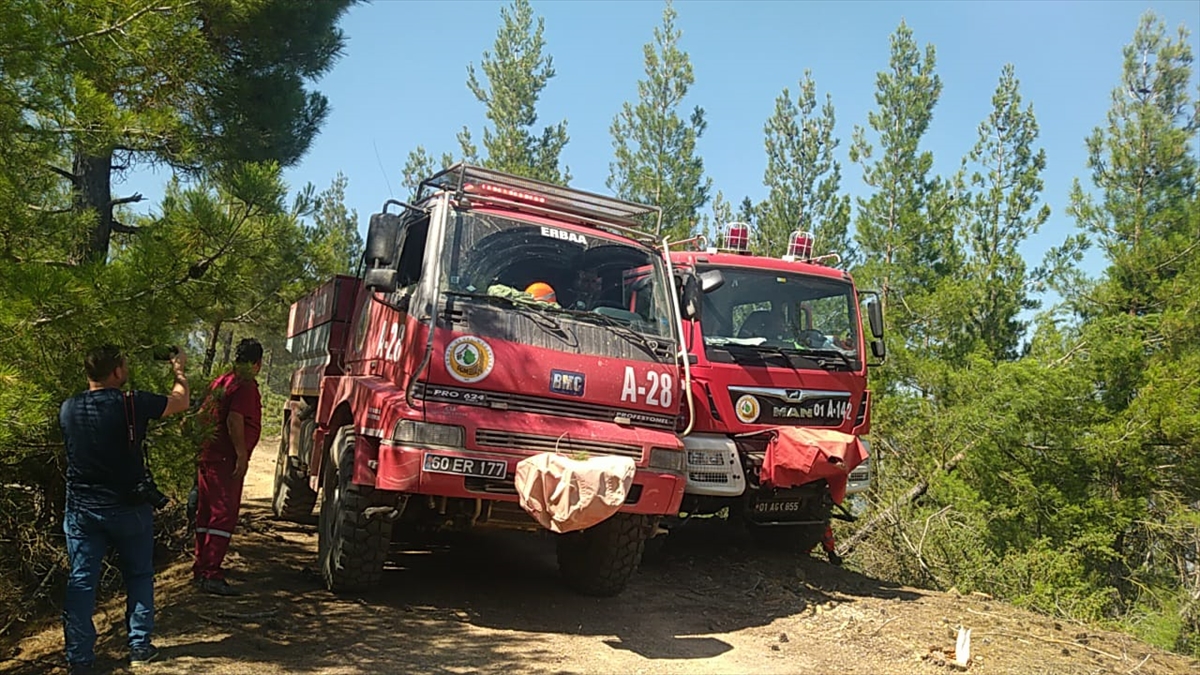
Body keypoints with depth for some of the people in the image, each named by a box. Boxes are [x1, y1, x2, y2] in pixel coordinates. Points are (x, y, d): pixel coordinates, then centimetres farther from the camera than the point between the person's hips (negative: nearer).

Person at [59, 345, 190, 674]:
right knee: (139, 576, 14)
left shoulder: (68, 409, -4)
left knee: (81, 581, 8)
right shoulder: (133, 404, -16)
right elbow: (180, 401, 0)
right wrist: (180, 370, 18)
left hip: (81, 510, 3)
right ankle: (139, 647, 20)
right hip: (128, 508, -3)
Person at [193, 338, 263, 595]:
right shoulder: (245, 386, -12)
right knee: (224, 514, -9)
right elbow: (234, 421, -22)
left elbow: (203, 415, 19)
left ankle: (200, 569, 25)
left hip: (207, 456, 10)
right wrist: (242, 454, -20)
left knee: (206, 514, 16)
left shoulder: (219, 383, 15)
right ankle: (211, 574, -12)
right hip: (226, 459, -10)